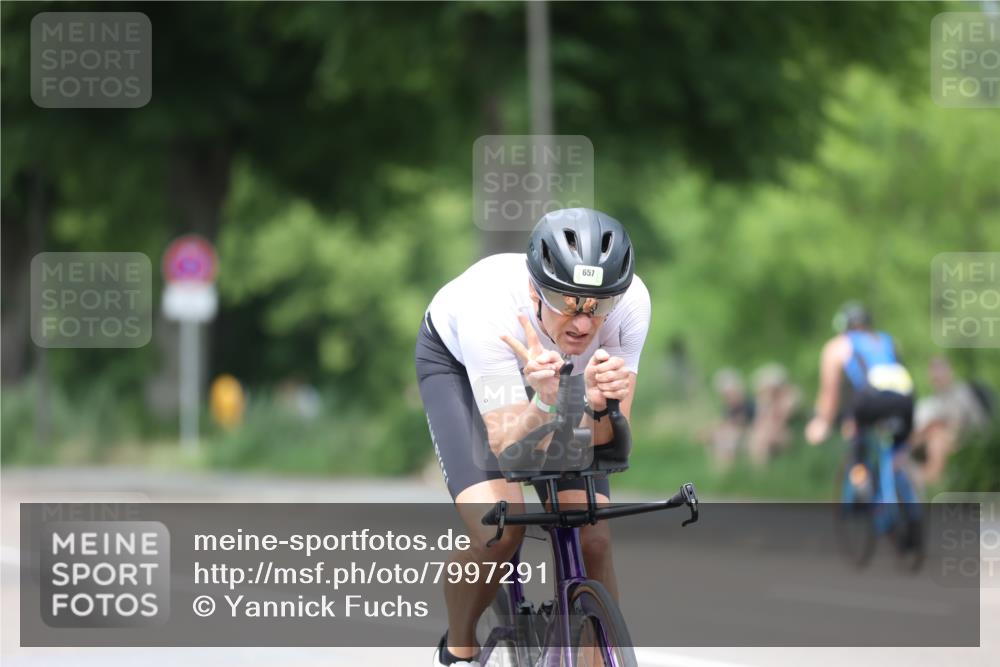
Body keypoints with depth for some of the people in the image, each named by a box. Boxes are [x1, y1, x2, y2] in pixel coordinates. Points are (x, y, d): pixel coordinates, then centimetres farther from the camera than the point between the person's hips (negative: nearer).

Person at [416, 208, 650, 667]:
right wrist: (544, 403, -58)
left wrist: (600, 404, -50)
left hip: (550, 368, 3)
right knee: (497, 530, -24)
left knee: (593, 540, -13)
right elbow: (509, 449, -38)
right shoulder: (490, 305, -42)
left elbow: (604, 440, -28)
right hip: (456, 358, -3)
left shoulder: (630, 302, -34)